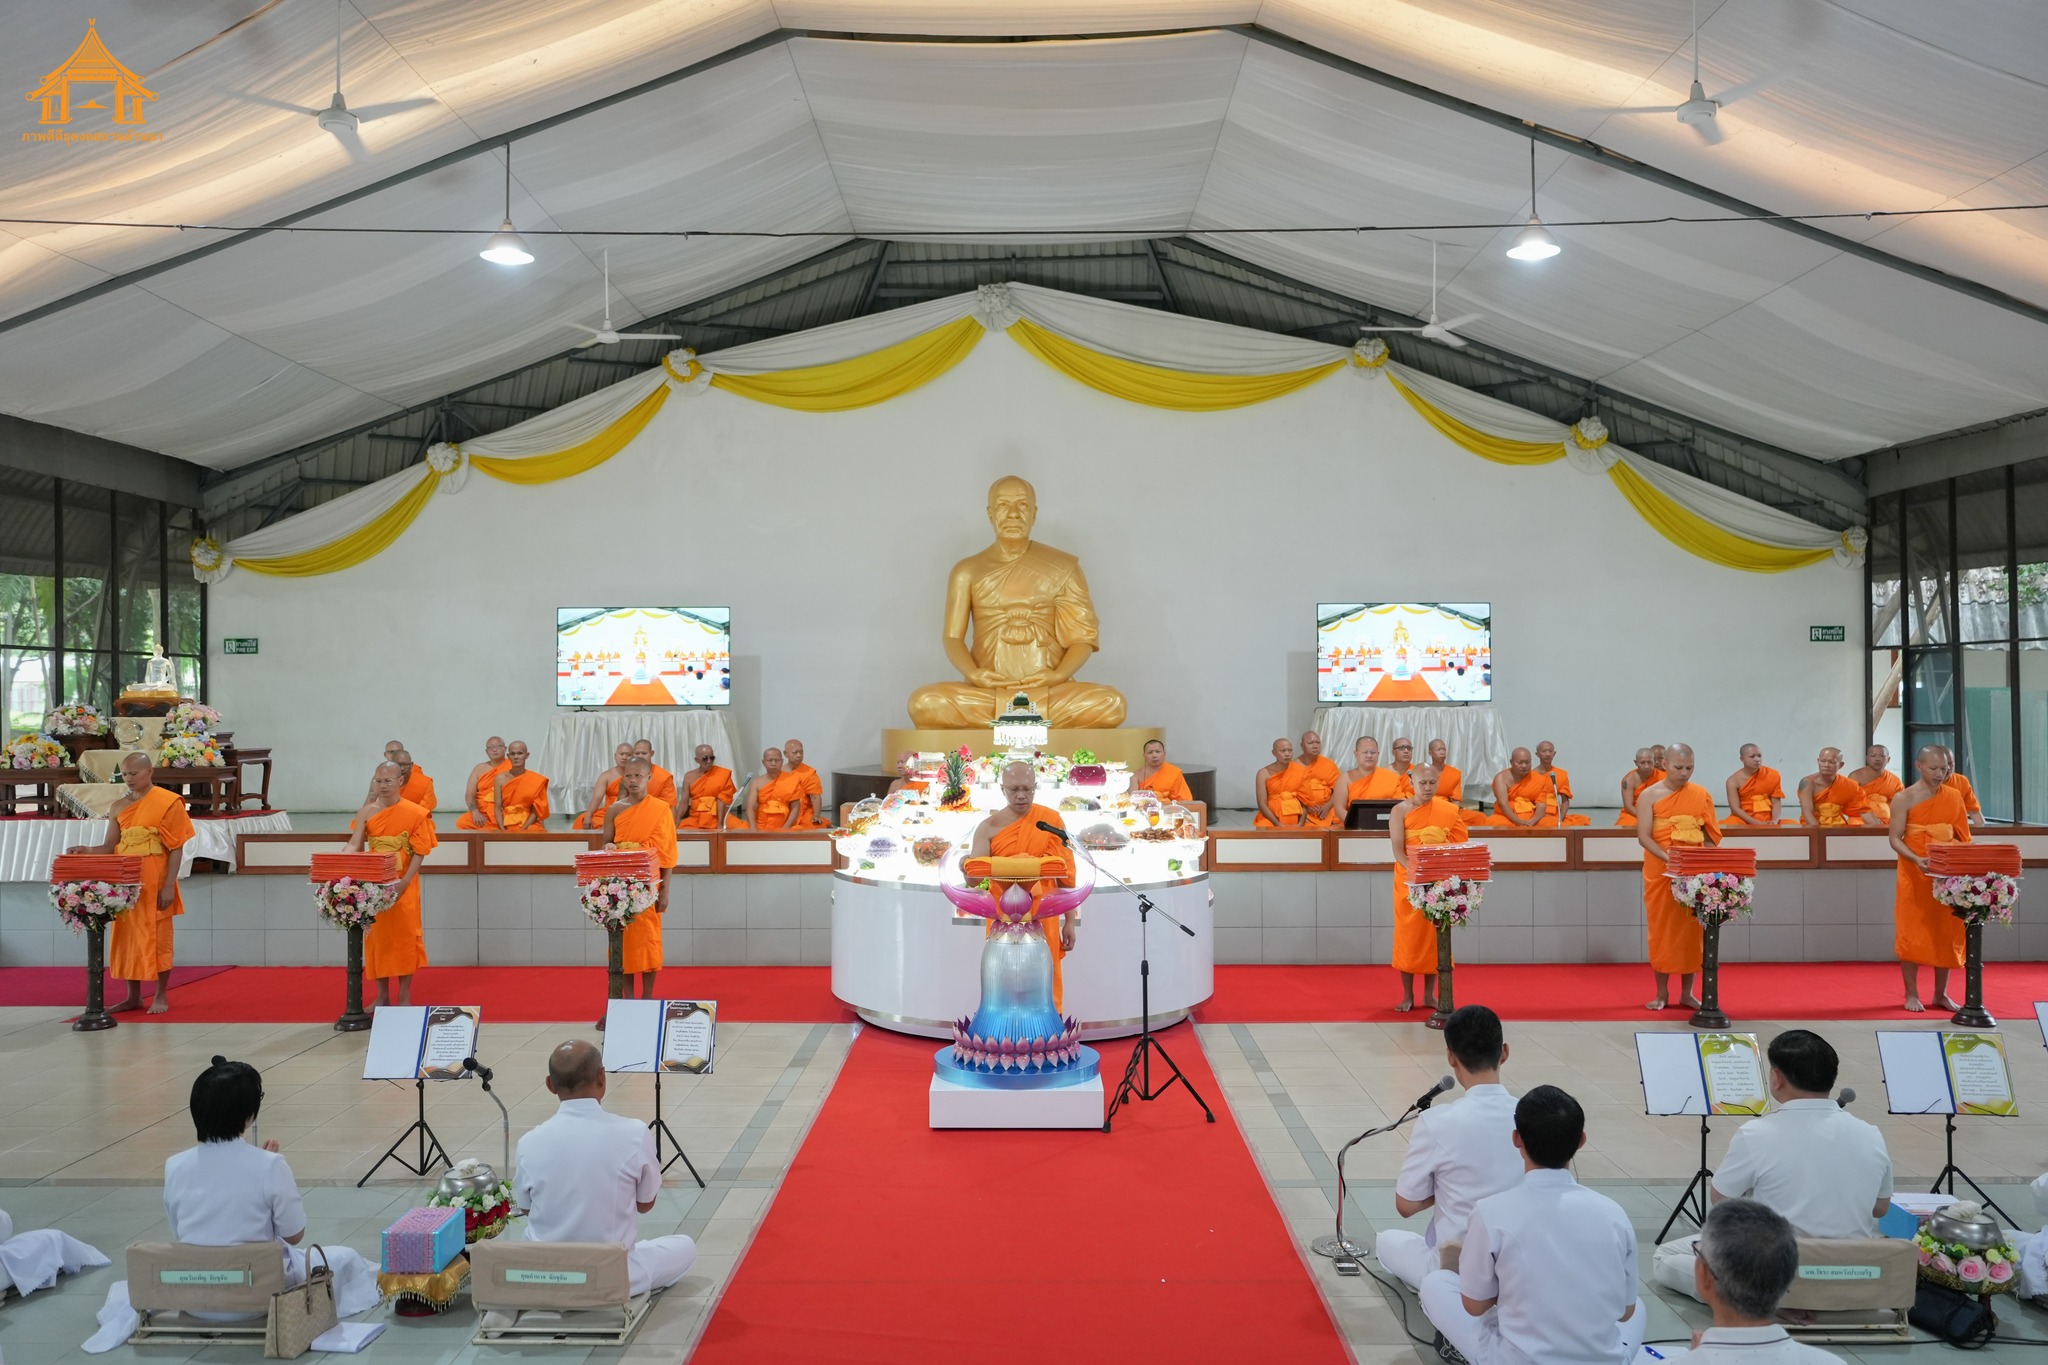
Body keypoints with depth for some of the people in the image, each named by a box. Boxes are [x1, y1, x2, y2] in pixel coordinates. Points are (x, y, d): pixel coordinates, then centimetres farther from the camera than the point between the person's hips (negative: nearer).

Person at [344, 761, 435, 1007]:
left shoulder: (415, 813, -6)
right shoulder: (366, 813, 2)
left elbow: (419, 853, -7)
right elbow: (354, 845, -1)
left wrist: (403, 883, -15)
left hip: (403, 884, -3)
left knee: (404, 936, 1)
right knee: (376, 937, 7)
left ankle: (404, 996, 11)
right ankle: (382, 995, 18)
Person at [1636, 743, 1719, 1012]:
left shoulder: (1701, 795, 5)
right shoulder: (1649, 795, -3)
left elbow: (1711, 834, 7)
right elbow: (1643, 836, -10)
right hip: (1659, 872, -2)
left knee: (1692, 929, 5)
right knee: (1662, 929, 3)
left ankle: (1687, 992, 14)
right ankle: (1662, 993, 11)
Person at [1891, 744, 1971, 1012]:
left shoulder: (1954, 796, 6)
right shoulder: (1904, 799, -7)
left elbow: (1963, 837, 10)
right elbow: (1895, 839, -9)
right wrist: (1917, 860, -26)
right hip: (1914, 875, -4)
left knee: (1947, 933, 7)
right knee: (1912, 933, 1)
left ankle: (1941, 994, 19)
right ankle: (1911, 994, 10)